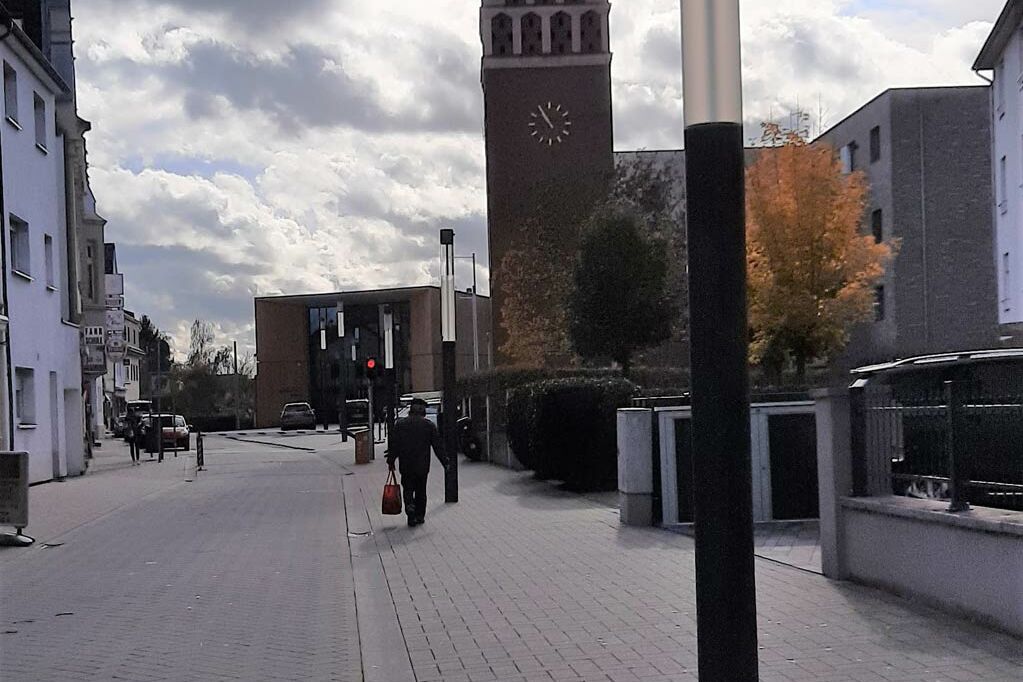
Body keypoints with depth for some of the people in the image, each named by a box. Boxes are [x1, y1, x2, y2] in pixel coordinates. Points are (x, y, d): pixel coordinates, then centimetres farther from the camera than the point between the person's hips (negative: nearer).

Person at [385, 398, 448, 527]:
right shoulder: (429, 425, -2)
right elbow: (438, 446, 0)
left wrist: (391, 461, 7)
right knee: (421, 491, 11)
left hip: (405, 465, 0)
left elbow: (393, 444, 1)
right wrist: (445, 462, 7)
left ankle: (410, 505, -18)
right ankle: (420, 516, 13)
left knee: (408, 488, 9)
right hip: (422, 465, 0)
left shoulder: (400, 424, 0)